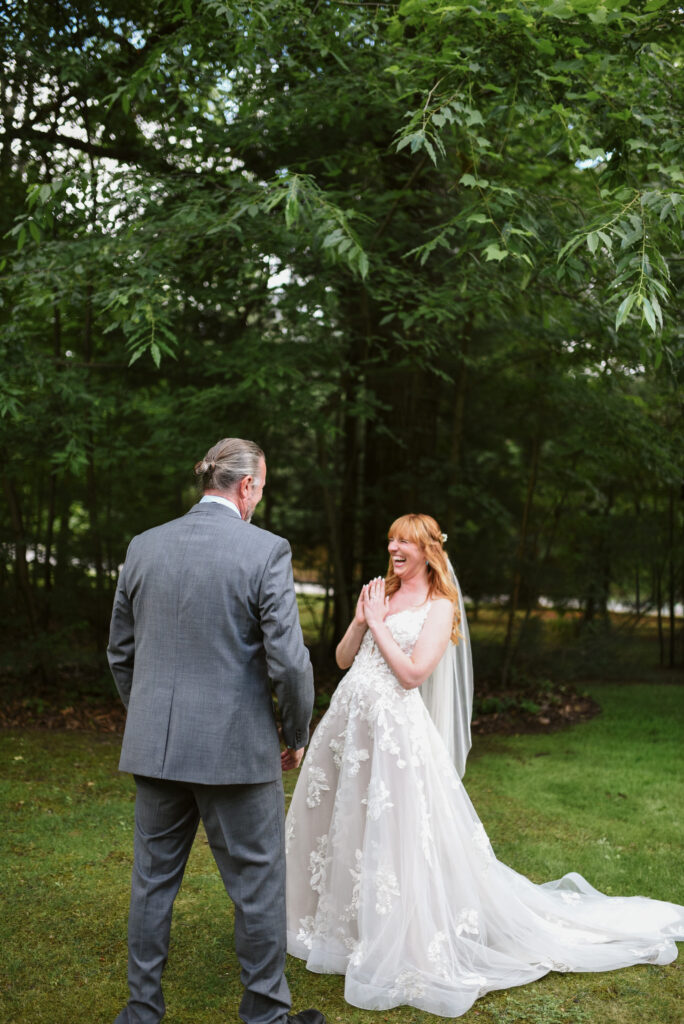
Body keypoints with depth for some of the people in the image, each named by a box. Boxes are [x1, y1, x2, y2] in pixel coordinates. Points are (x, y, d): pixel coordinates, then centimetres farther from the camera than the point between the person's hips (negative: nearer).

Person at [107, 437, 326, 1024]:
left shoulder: (144, 547, 4)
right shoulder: (266, 551, -12)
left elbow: (121, 653, 10)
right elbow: (288, 661, -14)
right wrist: (297, 736, 2)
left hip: (154, 748, 5)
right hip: (236, 749, -5)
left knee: (153, 881, 17)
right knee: (258, 885, 11)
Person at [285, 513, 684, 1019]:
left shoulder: (439, 607, -4)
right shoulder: (379, 594, 15)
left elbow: (412, 673, -15)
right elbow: (344, 658, 15)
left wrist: (378, 624, -9)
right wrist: (360, 620, -2)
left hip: (394, 727, -7)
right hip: (349, 716, 7)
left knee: (396, 835, -5)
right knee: (341, 825, 14)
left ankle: (409, 950, 12)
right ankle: (347, 924, 35)